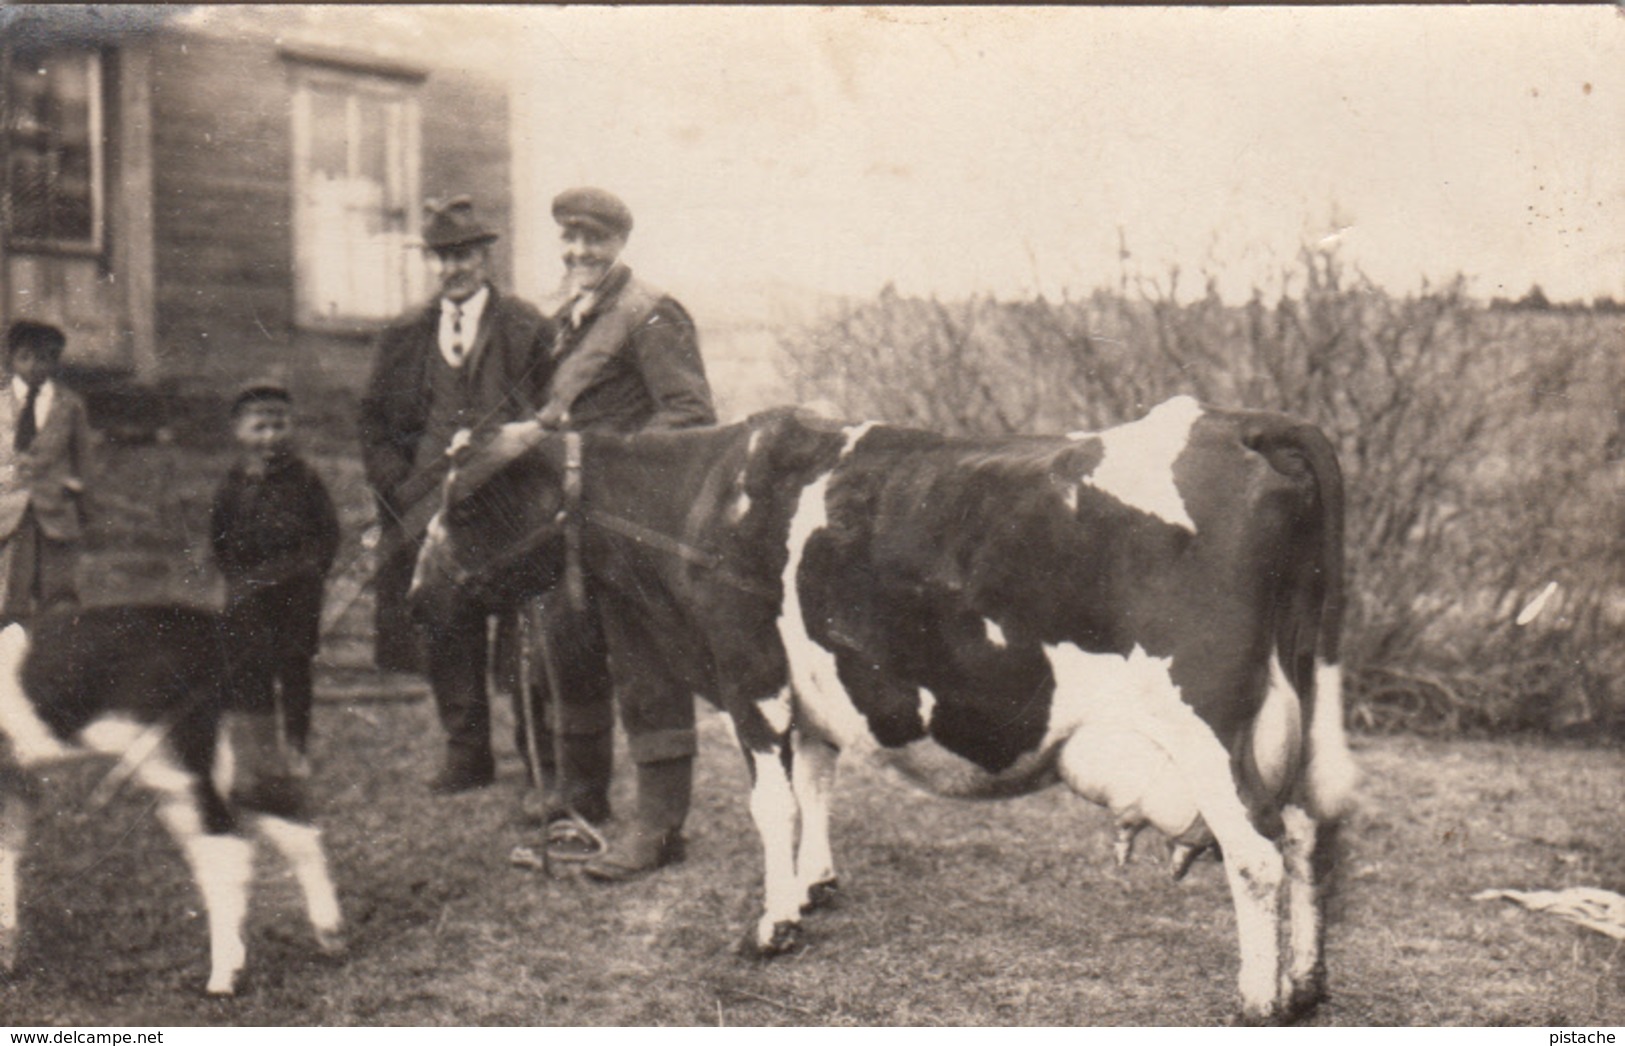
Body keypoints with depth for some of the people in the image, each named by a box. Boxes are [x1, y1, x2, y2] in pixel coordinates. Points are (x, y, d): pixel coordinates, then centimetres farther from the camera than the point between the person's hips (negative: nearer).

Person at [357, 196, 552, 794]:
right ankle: (466, 755, 13)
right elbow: (374, 420, 17)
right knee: (442, 635, 2)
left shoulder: (528, 330, 2)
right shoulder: (404, 339, 15)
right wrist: (400, 484, 3)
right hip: (432, 509, 4)